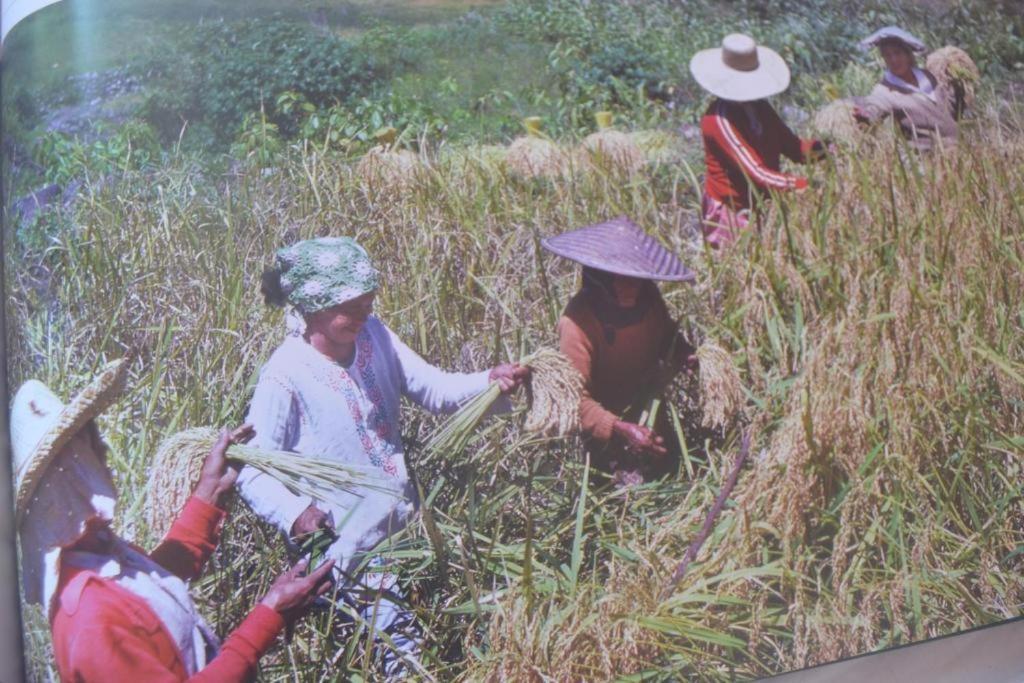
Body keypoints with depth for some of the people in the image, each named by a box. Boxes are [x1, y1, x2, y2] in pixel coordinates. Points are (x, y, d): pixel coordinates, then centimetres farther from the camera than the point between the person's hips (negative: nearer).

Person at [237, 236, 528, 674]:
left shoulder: (373, 334, -1)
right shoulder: (285, 375, -18)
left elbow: (434, 389, -2)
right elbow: (254, 473, -16)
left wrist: (489, 381, -20)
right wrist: (295, 514, -34)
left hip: (404, 518, 6)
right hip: (348, 543, -6)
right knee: (403, 646, -12)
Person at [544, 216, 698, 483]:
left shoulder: (647, 296, -15)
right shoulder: (578, 322, -34)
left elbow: (666, 335, 6)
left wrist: (685, 355, -16)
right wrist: (621, 429, -43)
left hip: (644, 408, 6)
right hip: (601, 428, -6)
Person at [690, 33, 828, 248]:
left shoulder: (758, 107, 5)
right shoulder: (720, 119, -21)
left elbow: (793, 147, 6)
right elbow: (758, 175, -26)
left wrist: (821, 147, -15)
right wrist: (809, 184, -32)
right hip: (732, 217, -7)